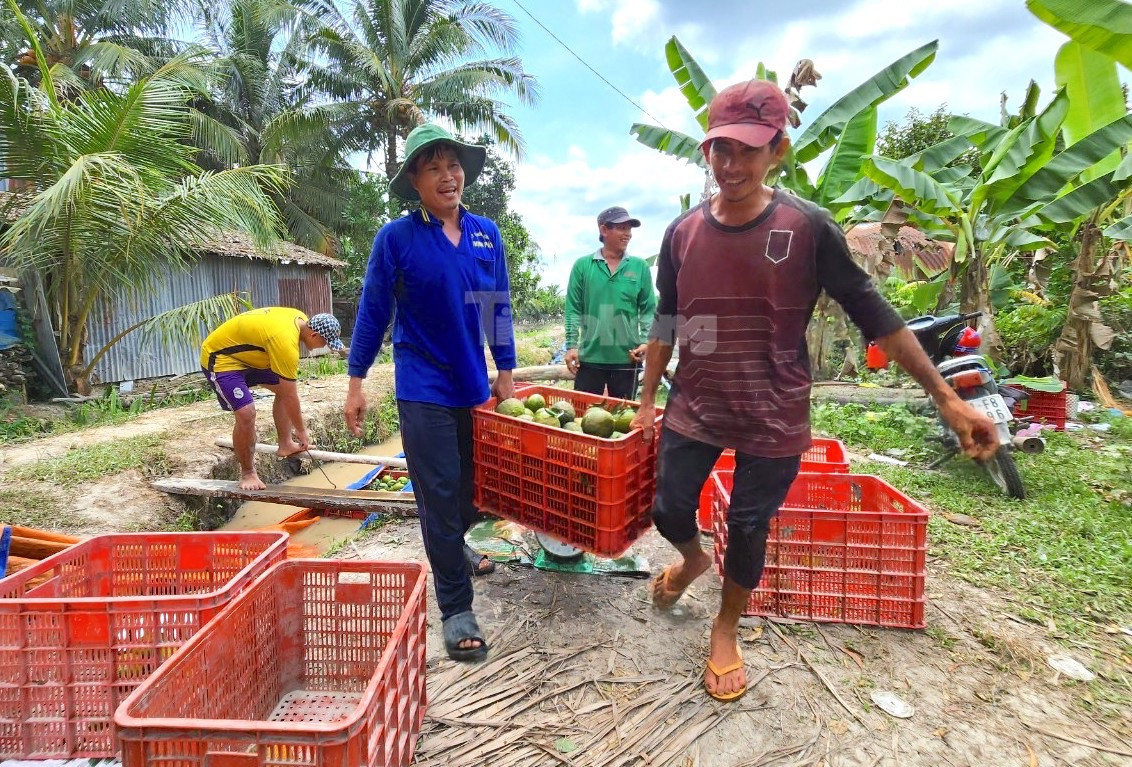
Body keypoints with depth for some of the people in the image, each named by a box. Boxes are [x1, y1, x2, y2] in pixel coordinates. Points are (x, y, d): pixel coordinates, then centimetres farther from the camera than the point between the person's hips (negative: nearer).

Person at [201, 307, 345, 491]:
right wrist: (301, 429, -13)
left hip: (244, 353, 10)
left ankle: (285, 445, 19)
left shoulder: (301, 319, -6)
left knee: (283, 387, 12)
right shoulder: (286, 343, -33)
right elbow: (290, 395, -24)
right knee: (246, 413, -20)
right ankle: (247, 473, -1)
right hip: (219, 358, -10)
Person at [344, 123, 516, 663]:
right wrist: (356, 382, -4)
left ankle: (450, 548, 49)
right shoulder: (396, 237, -6)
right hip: (423, 388, -4)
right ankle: (456, 608, 13)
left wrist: (506, 370, 9)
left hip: (474, 383, 5)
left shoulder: (486, 233, 4)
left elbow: (499, 306, 9)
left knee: (474, 488, 18)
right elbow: (373, 311, -3)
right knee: (439, 497, -1)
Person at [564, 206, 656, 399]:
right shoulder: (582, 265, 0)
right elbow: (573, 309, 1)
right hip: (590, 357, -1)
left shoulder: (640, 267, 3)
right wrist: (571, 345, -5)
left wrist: (645, 341, -7)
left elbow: (648, 309, 4)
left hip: (626, 359, 1)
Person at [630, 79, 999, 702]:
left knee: (748, 528, 10)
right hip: (694, 409, 3)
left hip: (773, 418, -2)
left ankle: (726, 629, 37)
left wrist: (946, 398, -6)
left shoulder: (808, 228, -10)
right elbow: (666, 325, 6)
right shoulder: (682, 234, -2)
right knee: (670, 512, 8)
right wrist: (647, 401, 9)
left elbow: (874, 316, -5)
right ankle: (693, 559, 46)